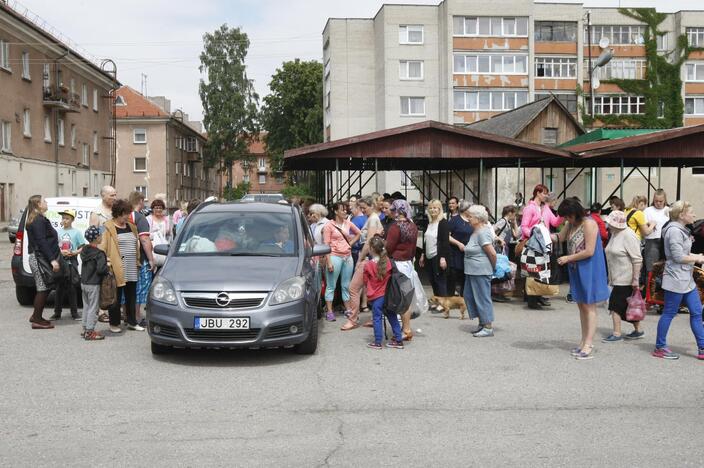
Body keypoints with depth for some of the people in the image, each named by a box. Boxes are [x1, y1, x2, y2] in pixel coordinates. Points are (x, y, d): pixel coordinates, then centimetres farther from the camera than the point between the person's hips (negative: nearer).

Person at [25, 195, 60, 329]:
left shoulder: (37, 219, 17)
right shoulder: (39, 220, -14)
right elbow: (41, 242, -22)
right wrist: (52, 260, -24)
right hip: (40, 258, -10)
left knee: (43, 288, 16)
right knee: (43, 289, -5)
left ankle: (36, 316, 24)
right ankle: (37, 320, -1)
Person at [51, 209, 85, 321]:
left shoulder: (76, 232, 0)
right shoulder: (58, 231, 6)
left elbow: (82, 248, 0)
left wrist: (74, 253, -16)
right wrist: (60, 252, -11)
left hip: (71, 262, -2)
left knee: (72, 288, 1)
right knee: (59, 288, 6)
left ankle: (74, 313, 8)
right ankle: (57, 313, 12)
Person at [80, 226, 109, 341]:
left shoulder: (84, 250, 6)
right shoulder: (99, 254, -19)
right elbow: (100, 269, -27)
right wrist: (107, 269, -6)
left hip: (83, 283, 8)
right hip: (93, 285, -8)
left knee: (86, 306, 18)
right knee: (93, 308, -1)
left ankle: (84, 328, 24)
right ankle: (90, 332, 1)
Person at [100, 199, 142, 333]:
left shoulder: (131, 227, 16)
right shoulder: (108, 228, -5)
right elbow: (102, 247, -9)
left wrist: (138, 261, 18)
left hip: (132, 269, 6)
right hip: (117, 269, -6)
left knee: (131, 296, 12)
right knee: (116, 297, 1)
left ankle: (132, 322, 21)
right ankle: (114, 324, 11)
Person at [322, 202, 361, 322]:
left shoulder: (348, 223, 8)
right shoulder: (329, 225, -7)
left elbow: (358, 233, 25)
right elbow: (326, 244, -10)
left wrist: (351, 243, 9)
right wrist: (329, 262, -16)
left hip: (348, 256, 5)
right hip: (335, 256, -5)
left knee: (346, 285, 12)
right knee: (331, 286, -1)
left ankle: (347, 309, 20)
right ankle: (329, 312, 2)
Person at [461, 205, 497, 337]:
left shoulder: (482, 233, -18)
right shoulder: (476, 231, 14)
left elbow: (492, 253, -20)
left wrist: (493, 267, -8)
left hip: (481, 272, -11)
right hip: (472, 271, 11)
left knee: (482, 297, -4)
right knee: (469, 296, 15)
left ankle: (488, 327, 3)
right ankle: (482, 323, 23)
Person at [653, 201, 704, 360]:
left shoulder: (681, 230, 15)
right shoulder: (674, 230, -17)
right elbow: (678, 257, -20)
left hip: (686, 279, 10)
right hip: (676, 279, -10)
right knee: (669, 313, -1)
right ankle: (660, 348, 9)